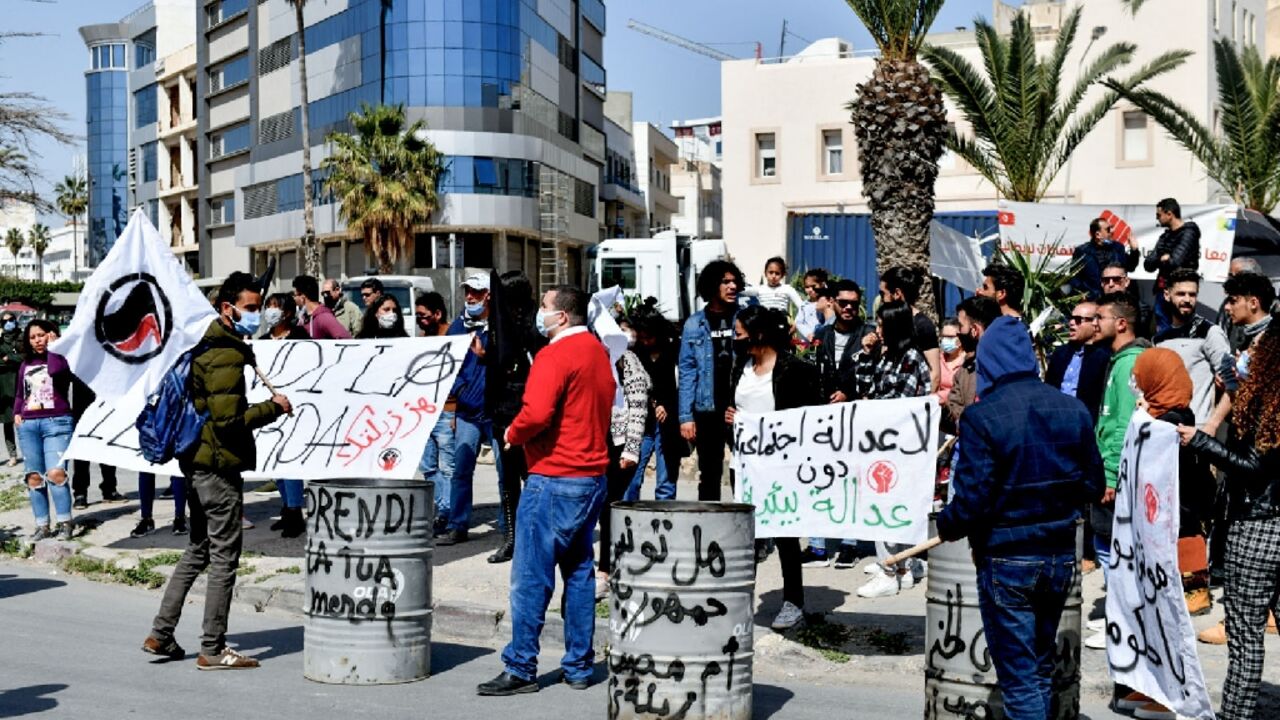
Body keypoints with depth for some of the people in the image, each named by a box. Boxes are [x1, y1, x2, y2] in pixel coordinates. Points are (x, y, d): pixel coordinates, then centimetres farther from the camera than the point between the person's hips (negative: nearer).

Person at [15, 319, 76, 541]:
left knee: (55, 473, -15)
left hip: (56, 422, -5)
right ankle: (42, 525, 10)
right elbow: (19, 394, 24)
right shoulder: (26, 365, 16)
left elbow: (55, 370, -23)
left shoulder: (60, 358, 1)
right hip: (28, 425, 5)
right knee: (34, 477, 4)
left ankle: (64, 523, -7)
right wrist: (16, 413, 7)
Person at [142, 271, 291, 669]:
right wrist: (273, 407, -13)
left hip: (196, 461, 10)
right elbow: (228, 418, -25)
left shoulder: (206, 346, 15)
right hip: (219, 464, -10)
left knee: (197, 551, 19)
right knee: (224, 557, -2)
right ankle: (213, 650, 4)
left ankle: (160, 634, 22)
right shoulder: (227, 356, -17)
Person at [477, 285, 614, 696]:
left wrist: (512, 435, -8)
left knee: (531, 577, -3)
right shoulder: (598, 352, 14)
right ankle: (579, 667, 17)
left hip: (555, 479, -9)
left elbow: (536, 413, -26)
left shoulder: (555, 355, -14)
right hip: (593, 475, 9)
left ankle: (520, 669, 1)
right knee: (578, 572, 13)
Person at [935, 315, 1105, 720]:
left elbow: (972, 501, -20)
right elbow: (1093, 486, 6)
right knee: (1041, 669, 21)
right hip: (1060, 558, 6)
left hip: (1006, 563, -5)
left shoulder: (982, 418, -17)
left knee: (1019, 680, 3)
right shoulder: (1073, 410, -1)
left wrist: (944, 527, 0)